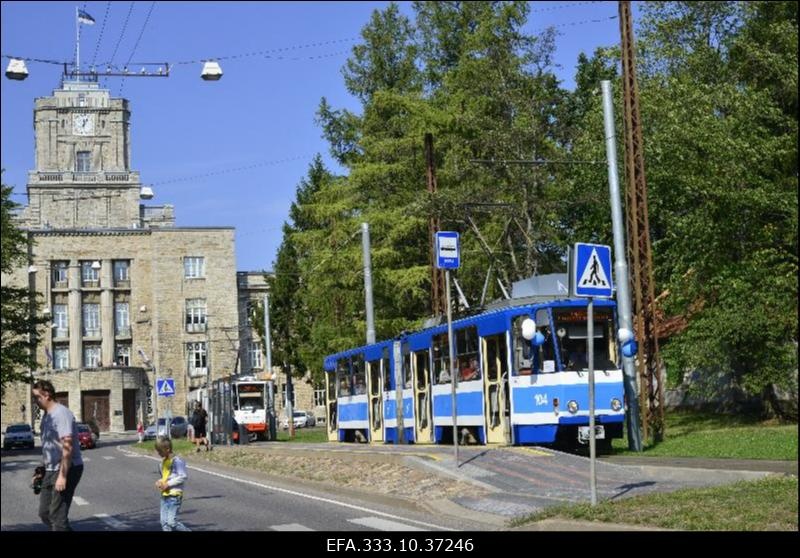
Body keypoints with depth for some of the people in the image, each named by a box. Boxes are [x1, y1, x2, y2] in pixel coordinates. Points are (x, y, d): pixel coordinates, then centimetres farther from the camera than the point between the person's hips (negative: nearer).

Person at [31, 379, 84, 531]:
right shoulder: (46, 416, 13)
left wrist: (62, 475, -26)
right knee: (44, 513, 12)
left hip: (67, 469, -10)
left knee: (57, 515, -7)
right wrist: (41, 471, 22)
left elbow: (67, 447, -23)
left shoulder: (61, 413, -17)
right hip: (50, 471, 10)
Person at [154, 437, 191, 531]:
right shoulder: (163, 461, 14)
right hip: (165, 495, 9)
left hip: (175, 495, -9)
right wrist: (159, 482, 6)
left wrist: (168, 484, -18)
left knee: (172, 522, -11)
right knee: (164, 522, 5)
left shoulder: (176, 461, -13)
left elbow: (184, 476, -18)